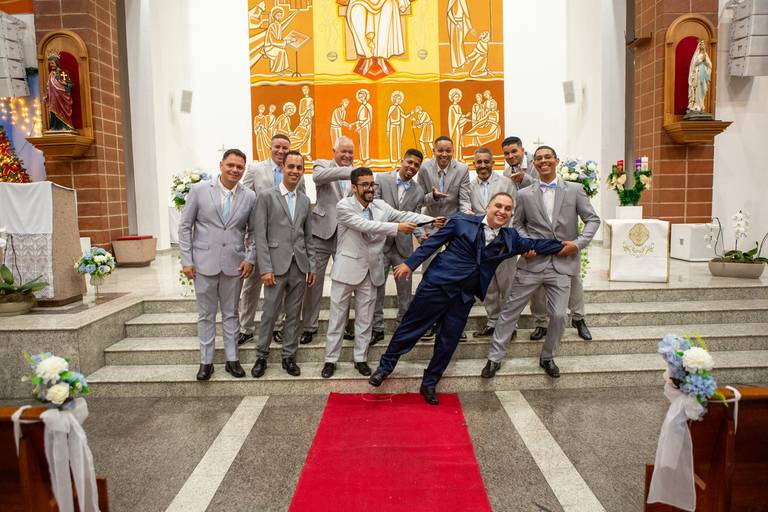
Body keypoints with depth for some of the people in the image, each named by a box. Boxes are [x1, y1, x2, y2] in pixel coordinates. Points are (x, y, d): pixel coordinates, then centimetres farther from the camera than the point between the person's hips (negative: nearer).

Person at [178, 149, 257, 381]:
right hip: (204, 263, -1)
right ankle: (206, 361, 21)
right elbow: (185, 226, 0)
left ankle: (232, 359, 23)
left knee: (230, 313, 12)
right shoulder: (199, 190, -3)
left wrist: (250, 258, -3)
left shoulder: (249, 197, 1)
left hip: (234, 264, 1)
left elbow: (253, 231, 8)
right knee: (206, 314, 9)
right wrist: (186, 261, -5)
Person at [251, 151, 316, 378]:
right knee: (270, 313, 3)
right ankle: (261, 356, 19)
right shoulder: (266, 196, -2)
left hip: (299, 266, 4)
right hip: (277, 265, -4)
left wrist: (312, 266, 10)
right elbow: (260, 235, -6)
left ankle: (289, 356, 21)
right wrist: (265, 268, -12)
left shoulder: (304, 200, 12)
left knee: (293, 314, 10)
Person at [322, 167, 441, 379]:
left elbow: (403, 215, -5)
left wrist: (431, 220, -17)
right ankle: (331, 359, 19)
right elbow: (366, 225, -24)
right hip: (346, 269, -4)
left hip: (370, 271, 4)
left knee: (365, 318, 11)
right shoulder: (344, 206, -13)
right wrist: (397, 227, -28)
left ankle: (360, 358, 24)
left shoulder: (381, 205, 3)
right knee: (337, 317, 6)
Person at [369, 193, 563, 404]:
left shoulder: (510, 238, 7)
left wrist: (562, 246, 13)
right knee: (412, 325, 4)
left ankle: (429, 384, 26)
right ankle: (385, 366, 23)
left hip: (464, 296, 4)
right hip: (438, 284, -4)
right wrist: (410, 263, -3)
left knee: (448, 342, 8)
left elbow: (533, 245, 17)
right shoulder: (462, 222, -5)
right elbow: (433, 242, -2)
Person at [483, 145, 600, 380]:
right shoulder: (525, 194, 6)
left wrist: (579, 243, -8)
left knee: (558, 315, 2)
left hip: (562, 264, 0)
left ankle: (547, 358, 26)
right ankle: (495, 357, 14)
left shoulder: (575, 190, 4)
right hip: (532, 262, 0)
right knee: (510, 309, 2)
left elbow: (593, 219, 6)